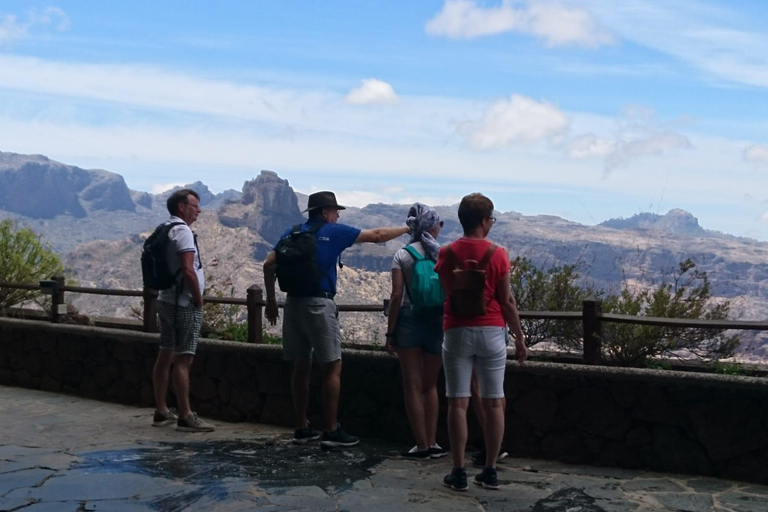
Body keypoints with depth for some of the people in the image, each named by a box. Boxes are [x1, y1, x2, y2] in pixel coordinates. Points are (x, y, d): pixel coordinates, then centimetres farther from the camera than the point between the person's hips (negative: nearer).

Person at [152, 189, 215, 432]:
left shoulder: (163, 231, 14)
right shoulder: (182, 231, -14)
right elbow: (188, 271, -23)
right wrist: (198, 300, -13)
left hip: (166, 300, 10)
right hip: (183, 303, -10)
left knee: (165, 356, 13)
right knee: (183, 359, -8)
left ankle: (162, 412, 20)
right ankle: (185, 417, -6)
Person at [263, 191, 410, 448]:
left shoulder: (292, 233, 12)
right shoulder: (334, 231, -1)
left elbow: (269, 265, 6)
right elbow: (377, 236, 4)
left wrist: (271, 300, 14)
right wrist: (407, 228, 18)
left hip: (293, 303, 6)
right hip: (319, 304, -6)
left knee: (301, 367, 12)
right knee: (332, 368, 1)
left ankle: (302, 429, 19)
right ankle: (331, 431, 3)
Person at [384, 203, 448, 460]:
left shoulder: (402, 256, -4)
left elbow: (396, 296, -8)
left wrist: (390, 332, -3)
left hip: (409, 320, -1)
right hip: (437, 322, 2)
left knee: (413, 386, 9)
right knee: (430, 385, 17)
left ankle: (422, 445, 13)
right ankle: (432, 443, 19)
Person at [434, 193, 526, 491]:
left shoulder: (446, 253, -1)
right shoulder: (496, 254, -6)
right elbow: (506, 302, -4)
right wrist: (520, 338, 5)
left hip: (457, 332, 1)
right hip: (491, 332, -1)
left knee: (457, 403, 3)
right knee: (493, 402, 7)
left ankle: (458, 472, 6)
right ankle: (490, 471, 13)